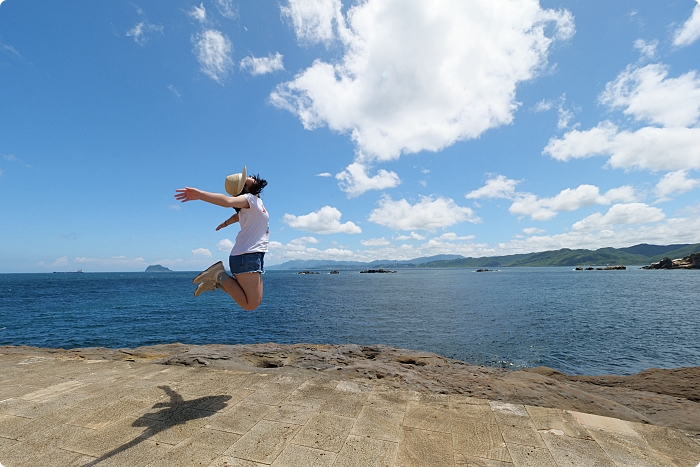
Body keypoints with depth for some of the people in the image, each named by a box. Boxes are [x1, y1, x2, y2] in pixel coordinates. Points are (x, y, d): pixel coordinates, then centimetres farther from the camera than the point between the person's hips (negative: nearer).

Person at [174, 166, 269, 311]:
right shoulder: (249, 198, -9)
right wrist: (200, 194, -45)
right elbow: (228, 201, -30)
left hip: (254, 256, 9)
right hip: (247, 257, -9)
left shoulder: (256, 201, 17)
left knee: (255, 301, 17)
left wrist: (225, 223, 53)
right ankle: (219, 274, -4)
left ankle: (217, 280, 15)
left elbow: (238, 215, 35)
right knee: (250, 304, -11)